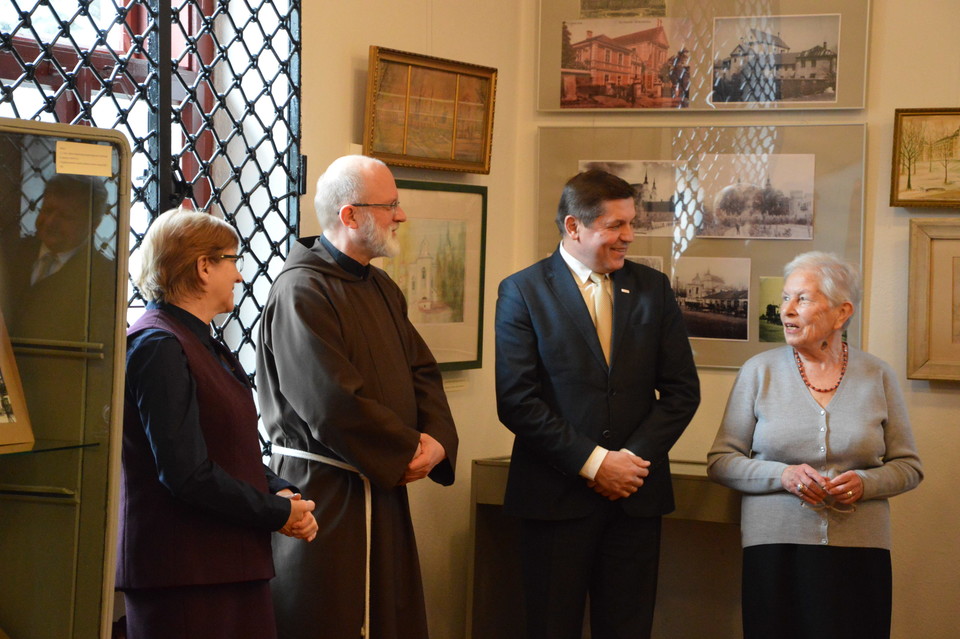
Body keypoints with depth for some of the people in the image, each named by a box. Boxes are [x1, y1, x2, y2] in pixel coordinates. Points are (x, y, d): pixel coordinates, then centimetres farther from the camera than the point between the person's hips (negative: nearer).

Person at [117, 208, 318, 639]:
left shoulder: (205, 345, 17)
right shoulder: (159, 346, -14)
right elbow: (188, 475, -21)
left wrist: (281, 491, 0)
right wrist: (279, 512, -11)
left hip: (233, 564, 9)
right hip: (184, 571, -9)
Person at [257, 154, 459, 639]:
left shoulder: (381, 287, 13)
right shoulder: (302, 291, -17)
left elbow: (422, 372, 13)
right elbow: (333, 404, -22)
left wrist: (437, 439, -6)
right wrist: (409, 451, -11)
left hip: (383, 488, 9)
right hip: (325, 494, -9)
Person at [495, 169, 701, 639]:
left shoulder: (653, 289, 9)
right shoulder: (523, 292, -2)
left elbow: (682, 389, 6)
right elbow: (516, 401, -9)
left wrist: (636, 457, -8)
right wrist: (592, 463, -14)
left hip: (635, 494, 3)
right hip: (556, 495, -3)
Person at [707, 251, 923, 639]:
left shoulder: (877, 377, 5)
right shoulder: (759, 371, 3)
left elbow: (908, 466, 9)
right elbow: (721, 461, 2)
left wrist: (865, 483, -11)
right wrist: (782, 475, -14)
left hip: (860, 551, 1)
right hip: (776, 548, 0)